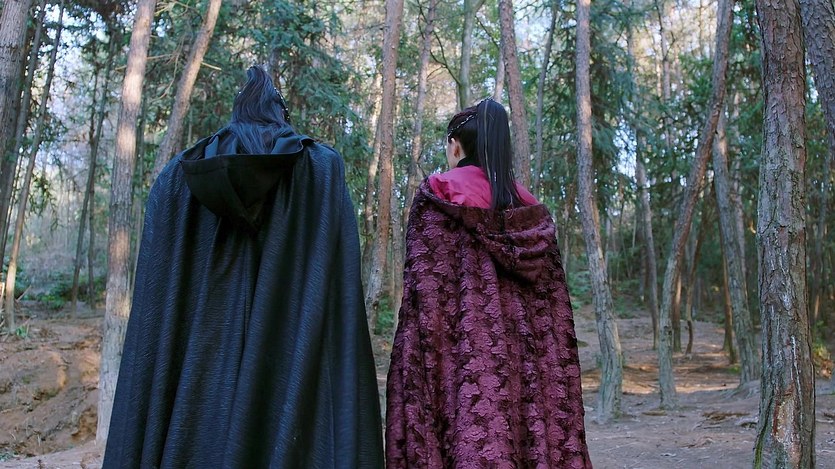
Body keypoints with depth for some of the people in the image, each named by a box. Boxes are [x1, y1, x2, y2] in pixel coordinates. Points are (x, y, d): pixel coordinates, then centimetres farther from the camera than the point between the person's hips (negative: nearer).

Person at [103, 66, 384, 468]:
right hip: (293, 378, -2)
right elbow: (339, 289, -6)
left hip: (199, 379, 2)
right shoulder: (323, 170, 5)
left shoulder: (177, 177, 10)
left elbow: (156, 307, 5)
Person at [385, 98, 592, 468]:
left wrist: (415, 358, -7)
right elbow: (550, 296, 10)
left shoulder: (438, 195, -4)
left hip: (460, 352, -5)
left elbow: (424, 287, -11)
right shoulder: (529, 207, 11)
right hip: (521, 355, 5)